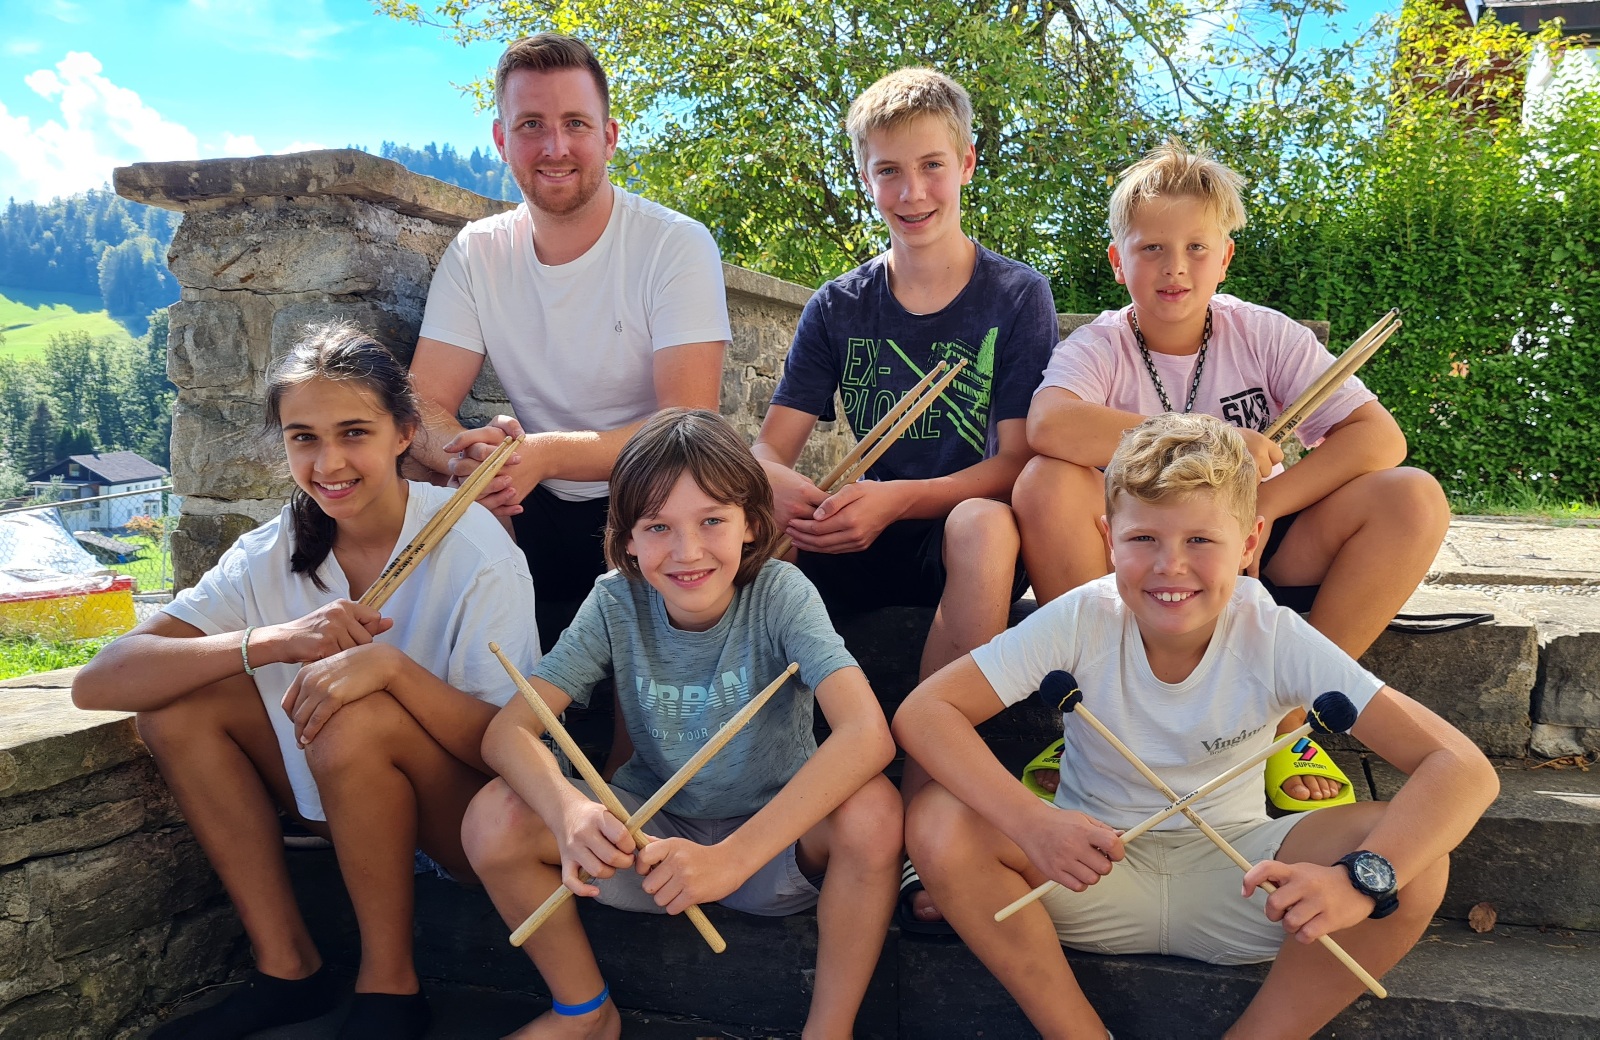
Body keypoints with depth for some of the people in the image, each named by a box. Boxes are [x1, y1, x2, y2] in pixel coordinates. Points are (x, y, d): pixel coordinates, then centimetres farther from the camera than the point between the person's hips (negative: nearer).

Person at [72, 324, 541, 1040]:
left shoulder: (475, 551, -19)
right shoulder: (272, 554, -7)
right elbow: (96, 684, -16)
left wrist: (391, 664, -37)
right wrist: (273, 641, -31)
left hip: (477, 817, -5)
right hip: (340, 811, 5)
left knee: (356, 719, -31)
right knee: (178, 698, -10)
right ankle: (288, 965, -2)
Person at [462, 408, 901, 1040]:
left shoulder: (779, 593, -20)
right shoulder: (616, 603, -13)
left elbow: (867, 733, -34)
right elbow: (508, 730, -18)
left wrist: (732, 857, -41)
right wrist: (569, 811, -40)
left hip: (775, 838, -2)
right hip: (654, 834, 3)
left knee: (872, 809, -33)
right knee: (493, 822, -20)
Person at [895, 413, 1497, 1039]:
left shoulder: (1275, 639, -18)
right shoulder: (1081, 621, -18)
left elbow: (1463, 768, -20)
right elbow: (922, 712, -21)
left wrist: (1362, 880, -38)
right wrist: (1032, 822, -36)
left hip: (1238, 886, 1)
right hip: (1097, 868, 0)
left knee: (1416, 865, -24)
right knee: (939, 822, -27)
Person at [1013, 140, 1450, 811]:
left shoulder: (1266, 336, -1)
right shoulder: (1101, 347, -7)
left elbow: (1380, 437, -11)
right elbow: (1048, 425, -32)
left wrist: (1257, 507, -23)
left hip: (1256, 561, 2)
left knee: (1414, 498, -19)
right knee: (1047, 484, -29)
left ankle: (1286, 715, -7)